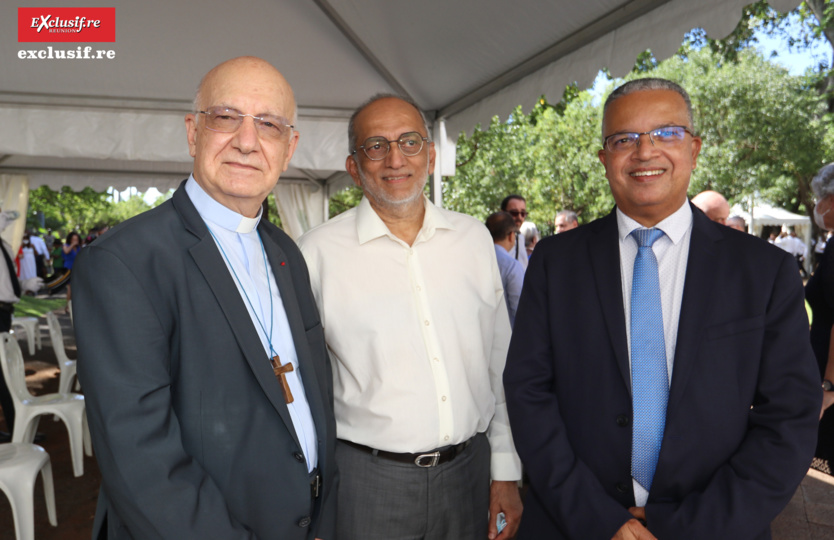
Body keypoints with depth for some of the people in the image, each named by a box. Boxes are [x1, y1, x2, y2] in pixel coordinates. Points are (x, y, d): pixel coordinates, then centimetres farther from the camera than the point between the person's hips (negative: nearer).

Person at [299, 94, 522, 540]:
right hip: (368, 476, -3)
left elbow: (500, 363, 6)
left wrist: (506, 471, 7)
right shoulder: (319, 252, -9)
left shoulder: (473, 238, 1)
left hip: (468, 468, 3)